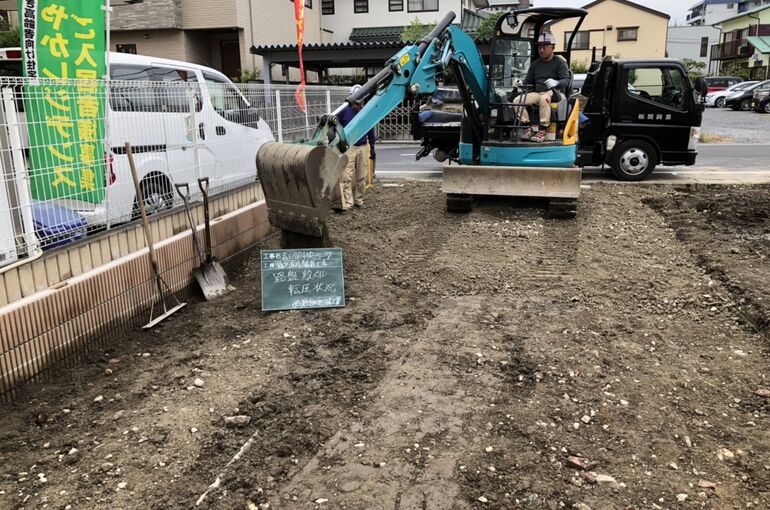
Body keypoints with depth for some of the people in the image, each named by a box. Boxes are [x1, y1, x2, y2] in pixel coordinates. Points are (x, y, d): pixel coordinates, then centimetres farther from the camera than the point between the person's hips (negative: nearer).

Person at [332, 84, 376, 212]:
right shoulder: (344, 111, -2)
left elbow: (371, 132, 17)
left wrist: (372, 149, 17)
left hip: (363, 148, 4)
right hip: (348, 148, -4)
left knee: (362, 177, 6)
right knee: (346, 177, -10)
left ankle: (359, 200, 18)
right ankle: (345, 203, -12)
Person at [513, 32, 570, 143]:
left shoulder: (560, 62, 6)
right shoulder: (535, 64, 22)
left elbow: (566, 80, -6)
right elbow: (527, 81, 26)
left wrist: (556, 83, -29)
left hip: (554, 93, -5)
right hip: (537, 93, 5)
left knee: (544, 99, -42)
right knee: (517, 100, -20)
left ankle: (543, 129, -34)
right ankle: (530, 126, -18)